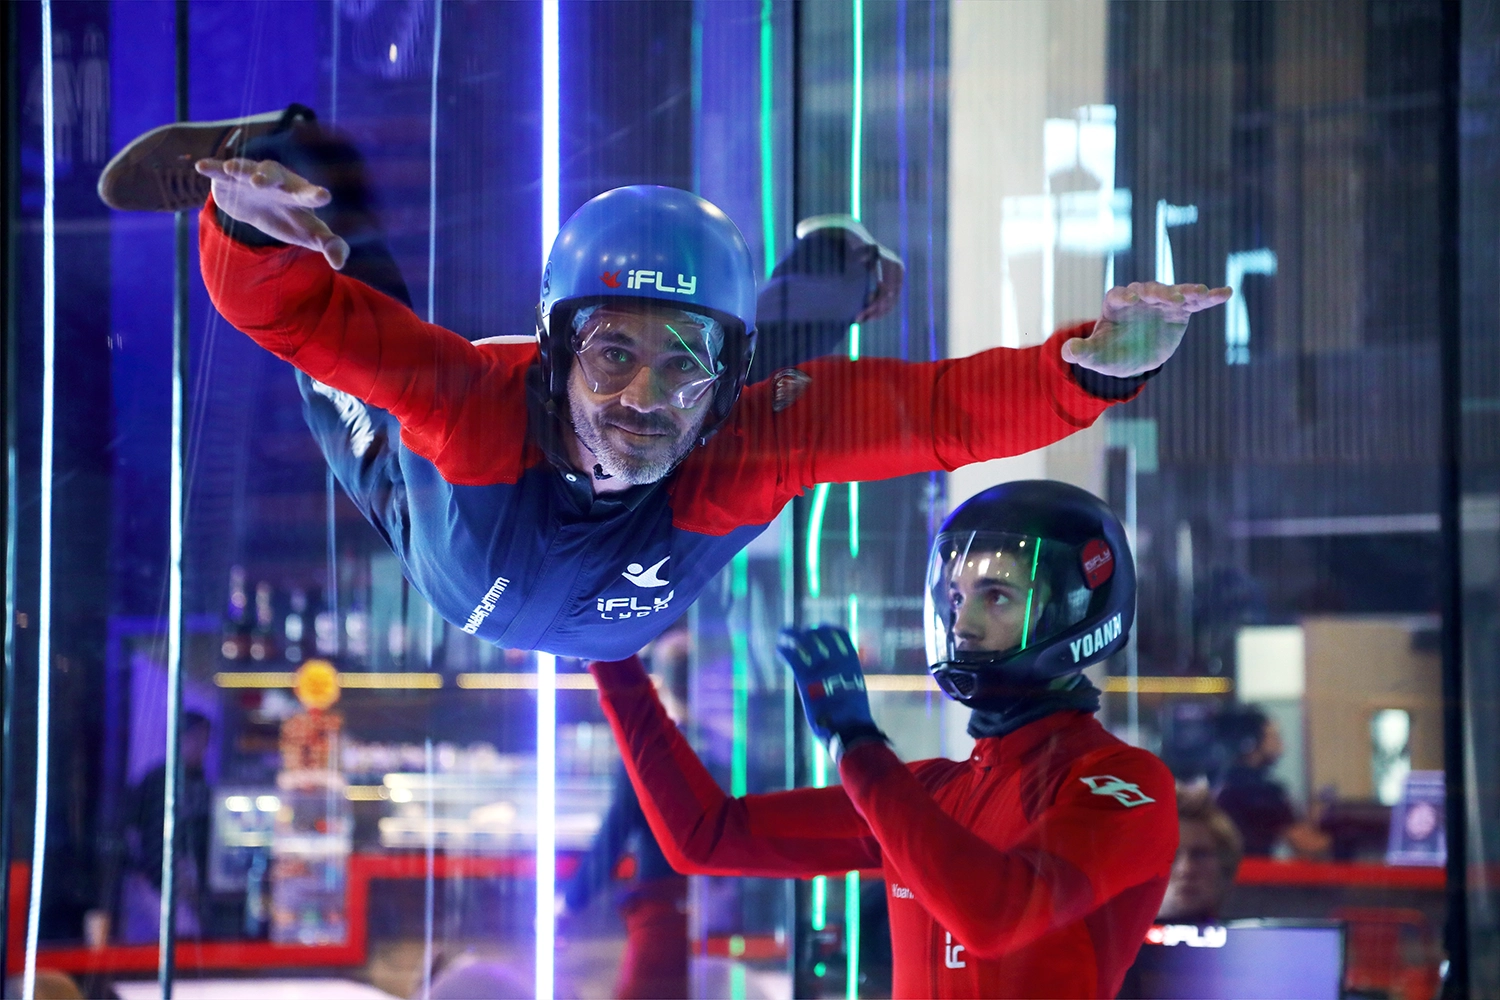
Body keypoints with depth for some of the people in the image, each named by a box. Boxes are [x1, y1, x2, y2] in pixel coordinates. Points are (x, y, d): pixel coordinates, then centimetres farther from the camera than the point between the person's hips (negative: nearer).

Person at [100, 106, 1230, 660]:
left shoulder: (749, 443, -47)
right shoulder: (476, 400, -50)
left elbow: (944, 409, -51)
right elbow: (291, 308, -50)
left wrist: (1091, 365, -68)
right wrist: (251, 222, -72)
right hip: (437, 513, -1)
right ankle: (291, 163, 39)